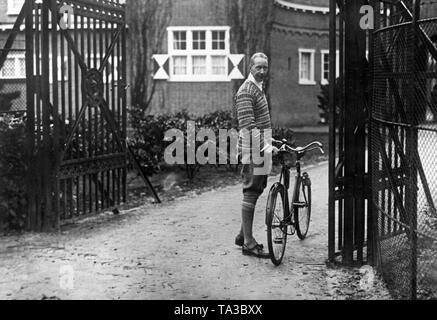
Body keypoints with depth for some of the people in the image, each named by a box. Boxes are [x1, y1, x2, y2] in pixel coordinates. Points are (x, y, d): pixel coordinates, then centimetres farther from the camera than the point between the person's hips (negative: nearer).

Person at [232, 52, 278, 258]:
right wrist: (265, 147, -28)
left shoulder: (258, 89, 19)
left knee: (254, 193, 14)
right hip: (252, 150, -10)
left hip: (260, 150, 10)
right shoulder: (246, 91, -14)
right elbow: (248, 125, -23)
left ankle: (243, 236, 23)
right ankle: (249, 244, -3)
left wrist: (267, 144, 25)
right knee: (251, 193, -7)